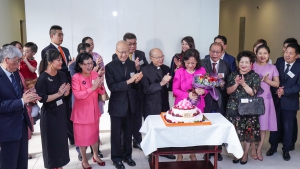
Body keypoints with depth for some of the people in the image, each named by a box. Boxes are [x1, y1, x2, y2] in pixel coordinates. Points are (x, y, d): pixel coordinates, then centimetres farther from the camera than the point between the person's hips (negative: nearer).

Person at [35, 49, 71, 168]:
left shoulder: (62, 75, 3)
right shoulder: (43, 78, -15)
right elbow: (42, 98, -19)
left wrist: (66, 91, -11)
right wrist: (58, 94, -20)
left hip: (61, 111, 6)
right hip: (49, 114, -6)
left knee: (62, 138, 12)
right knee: (52, 140, 6)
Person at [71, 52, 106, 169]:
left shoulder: (95, 74, -1)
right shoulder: (75, 77, -16)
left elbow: (101, 92, 0)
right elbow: (77, 95, -24)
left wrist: (100, 86, -22)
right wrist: (92, 88, -30)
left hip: (94, 110, 5)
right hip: (81, 112, -4)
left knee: (94, 134, 19)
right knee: (82, 136, 9)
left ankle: (95, 156, 38)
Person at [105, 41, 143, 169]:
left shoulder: (132, 64, 1)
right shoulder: (110, 66, -12)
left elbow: (135, 85, 5)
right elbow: (112, 87, -21)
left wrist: (137, 81, -17)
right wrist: (128, 81, -29)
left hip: (130, 104, 4)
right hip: (117, 105, -4)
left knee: (128, 133, 18)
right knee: (116, 133, 11)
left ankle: (127, 155, 36)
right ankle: (117, 158, 29)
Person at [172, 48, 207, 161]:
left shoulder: (202, 70, -1)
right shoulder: (179, 72, -8)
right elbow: (175, 90, -7)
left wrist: (203, 91, -18)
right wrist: (188, 95, -21)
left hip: (198, 105, 2)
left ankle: (193, 153, 28)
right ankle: (179, 154, 22)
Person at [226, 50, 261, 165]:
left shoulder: (255, 76, -1)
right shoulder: (233, 75, 5)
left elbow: (252, 93, -10)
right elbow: (228, 91, -1)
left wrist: (243, 83, -21)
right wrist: (236, 84, -17)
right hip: (234, 108, 2)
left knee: (247, 132, 5)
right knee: (235, 132, 6)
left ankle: (245, 154, 22)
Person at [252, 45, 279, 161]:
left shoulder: (272, 68, 6)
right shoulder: (252, 66, 3)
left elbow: (277, 84, 3)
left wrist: (266, 80, -12)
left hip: (265, 99, 1)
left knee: (263, 125, 3)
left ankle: (259, 149, 15)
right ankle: (253, 149, 14)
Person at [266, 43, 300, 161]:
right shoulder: (278, 65, 4)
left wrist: (284, 91, -22)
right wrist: (276, 90, -14)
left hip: (290, 102, -2)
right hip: (276, 100, 2)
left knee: (288, 127, 8)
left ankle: (286, 150, 24)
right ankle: (273, 147, 29)